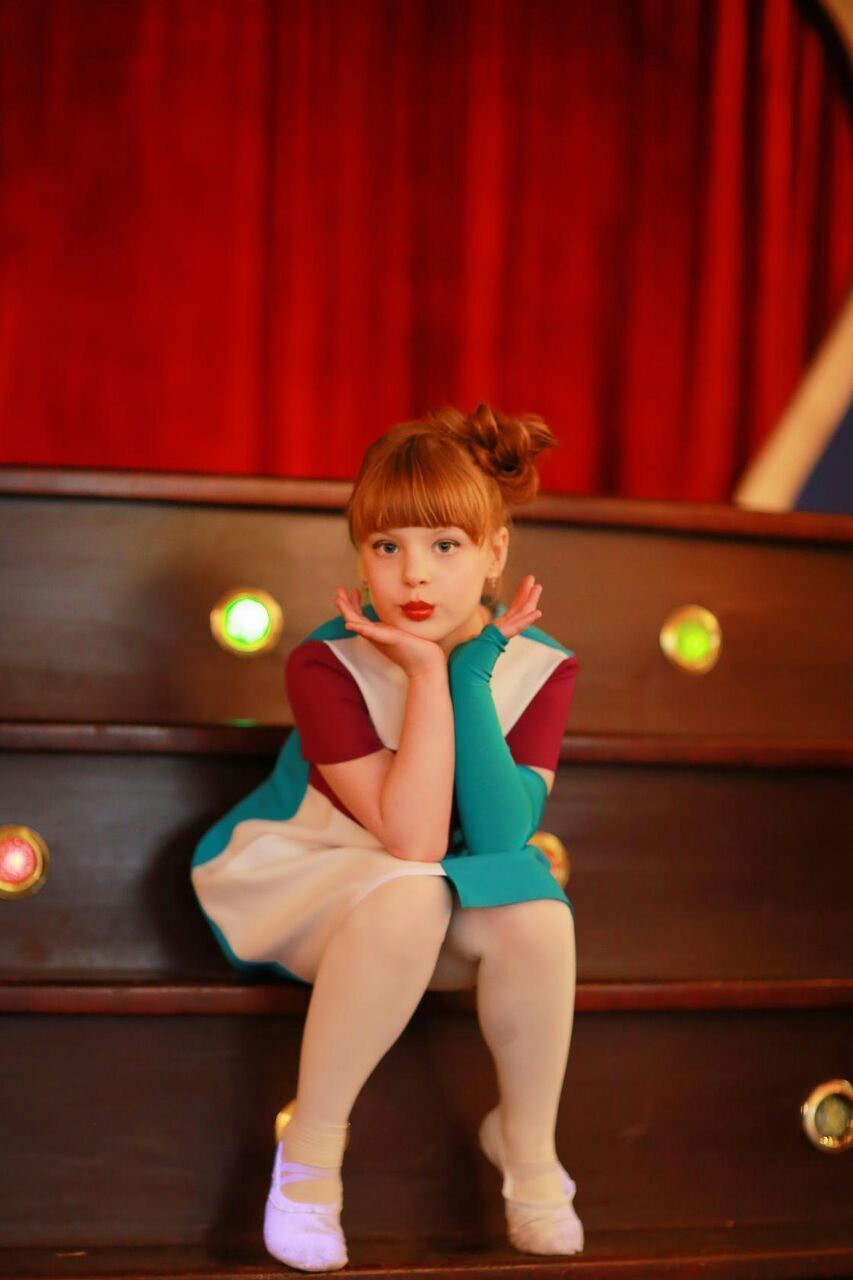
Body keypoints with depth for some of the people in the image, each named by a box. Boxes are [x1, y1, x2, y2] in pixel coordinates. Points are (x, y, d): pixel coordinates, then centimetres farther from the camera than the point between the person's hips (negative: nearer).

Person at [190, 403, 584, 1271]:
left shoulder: (537, 668, -14)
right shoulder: (326, 664, -22)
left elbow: (499, 837, -25)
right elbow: (410, 841, -29)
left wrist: (471, 674, -29)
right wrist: (426, 675, -32)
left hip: (456, 884, 3)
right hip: (305, 874, -3)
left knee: (538, 915, -30)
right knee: (407, 898, -37)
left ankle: (527, 1142, -4)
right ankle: (311, 1146, -19)